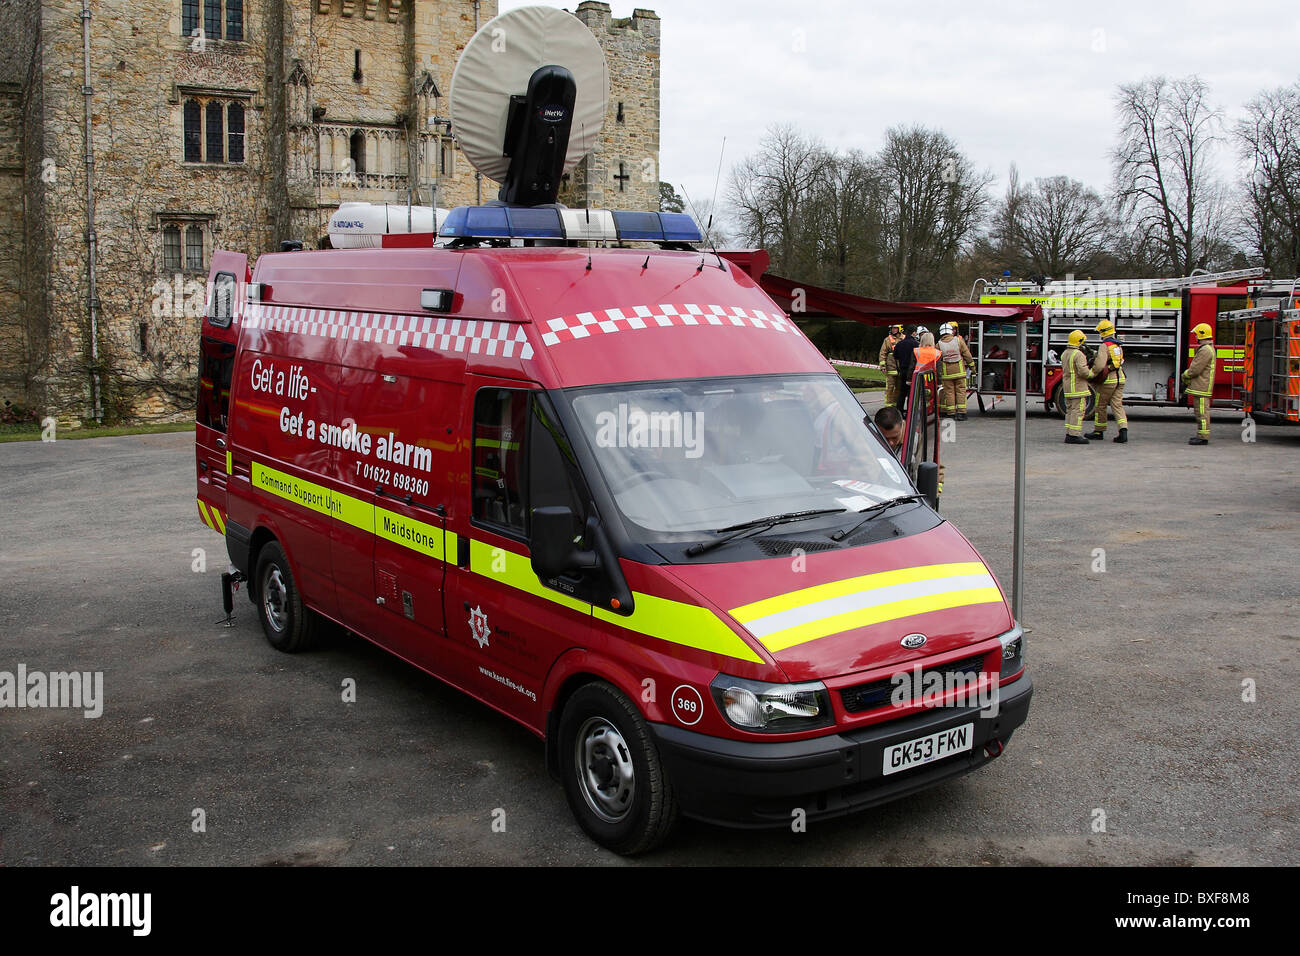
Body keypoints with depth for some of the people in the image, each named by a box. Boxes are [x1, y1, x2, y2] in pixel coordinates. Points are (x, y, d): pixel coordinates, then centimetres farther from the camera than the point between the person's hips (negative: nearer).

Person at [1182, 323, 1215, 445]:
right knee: (1201, 412, 15)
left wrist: (1185, 376, -2)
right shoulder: (1208, 348, 19)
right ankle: (1201, 435, 20)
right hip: (1201, 387, 11)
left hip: (1202, 388, -11)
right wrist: (1187, 379, 16)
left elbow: (1195, 369, -20)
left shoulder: (1205, 350, -17)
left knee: (1202, 412, -9)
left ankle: (1203, 437, -8)